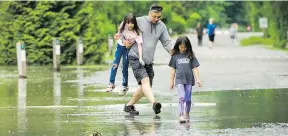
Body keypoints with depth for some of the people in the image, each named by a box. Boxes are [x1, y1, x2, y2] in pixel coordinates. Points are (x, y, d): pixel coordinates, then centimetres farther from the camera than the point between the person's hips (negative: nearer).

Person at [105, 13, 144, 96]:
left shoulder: (137, 32, -31)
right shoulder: (123, 26, -19)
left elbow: (139, 45, -35)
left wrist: (140, 58, -45)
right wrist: (117, 36, -21)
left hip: (128, 49, -3)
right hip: (120, 45, 3)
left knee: (124, 67, -1)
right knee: (115, 64, 3)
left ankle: (125, 86, 17)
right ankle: (111, 83, 17)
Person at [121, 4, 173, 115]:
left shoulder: (162, 26, 7)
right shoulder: (139, 21, -7)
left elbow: (167, 43, 9)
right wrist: (123, 40, -2)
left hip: (148, 60, 6)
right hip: (135, 57, -6)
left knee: (146, 87, 6)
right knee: (145, 81, -23)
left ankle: (129, 105, 22)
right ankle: (154, 104, -41)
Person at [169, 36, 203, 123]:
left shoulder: (190, 55, 3)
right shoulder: (175, 56, 3)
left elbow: (194, 68, 4)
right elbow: (173, 69, 8)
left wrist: (198, 79, -1)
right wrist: (171, 81, 9)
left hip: (189, 80, 2)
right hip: (179, 80, -2)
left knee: (188, 99, 8)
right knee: (182, 97, -14)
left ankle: (187, 114, 27)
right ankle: (181, 116, -20)